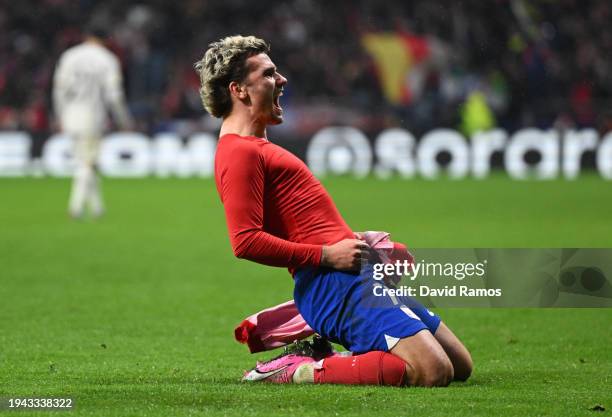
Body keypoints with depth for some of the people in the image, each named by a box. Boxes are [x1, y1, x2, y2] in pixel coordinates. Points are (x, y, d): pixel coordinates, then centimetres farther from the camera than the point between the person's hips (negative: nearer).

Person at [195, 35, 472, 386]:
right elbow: (245, 241, -21)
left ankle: (323, 355, 9)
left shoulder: (256, 147, 24)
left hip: (352, 276, 11)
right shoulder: (240, 153, -10)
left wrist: (357, 240, 16)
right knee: (433, 372, -23)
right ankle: (299, 372, -14)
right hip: (333, 282, -11)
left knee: (460, 366, 10)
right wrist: (327, 255, -20)